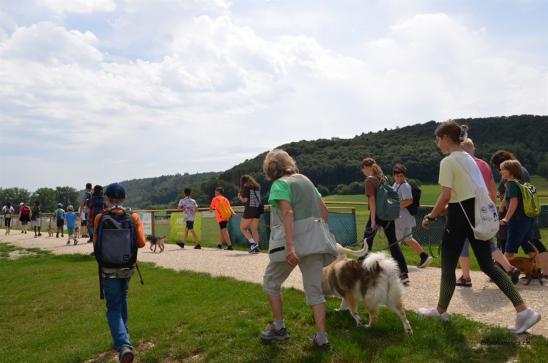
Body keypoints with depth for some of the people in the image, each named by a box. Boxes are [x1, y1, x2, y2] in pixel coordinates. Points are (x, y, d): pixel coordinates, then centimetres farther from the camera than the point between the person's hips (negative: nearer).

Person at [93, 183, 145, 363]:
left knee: (113, 307, 1)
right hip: (128, 266, 3)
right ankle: (123, 335, 40)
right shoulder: (134, 216, -7)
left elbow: (96, 245, -7)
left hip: (109, 267, -2)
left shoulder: (100, 217, -9)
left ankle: (123, 345, -18)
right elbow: (141, 243, -9)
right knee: (122, 299, 26)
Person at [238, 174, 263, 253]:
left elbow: (245, 200, -12)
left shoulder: (246, 187, -5)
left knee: (243, 228, 7)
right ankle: (256, 247, 5)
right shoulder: (257, 187, 14)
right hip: (257, 209, 6)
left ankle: (253, 243, -7)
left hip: (249, 210, -6)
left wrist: (239, 196, 9)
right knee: (255, 230, 11)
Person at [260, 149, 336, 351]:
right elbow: (324, 210, 15)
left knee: (271, 282, 15)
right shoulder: (305, 179, 15)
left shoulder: (280, 184, -6)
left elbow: (287, 212, -21)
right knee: (314, 289, 10)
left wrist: (290, 246, -27)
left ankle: (279, 328, 21)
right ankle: (322, 338, 8)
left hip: (294, 242, -6)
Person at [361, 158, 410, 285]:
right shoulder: (383, 177, 11)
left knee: (367, 242, 9)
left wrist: (373, 220, -17)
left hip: (377, 215, -6)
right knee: (393, 243, 6)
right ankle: (404, 274, 1)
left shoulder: (369, 180, -10)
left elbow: (372, 200, -16)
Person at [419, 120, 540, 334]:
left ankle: (441, 311, 22)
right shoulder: (469, 158, 15)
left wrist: (431, 217, -4)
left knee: (448, 266, 7)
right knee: (487, 265, 12)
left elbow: (445, 197, -18)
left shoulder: (448, 161, -12)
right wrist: (440, 212, 17)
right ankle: (523, 310, 6)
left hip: (461, 217, -9)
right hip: (478, 214, 9)